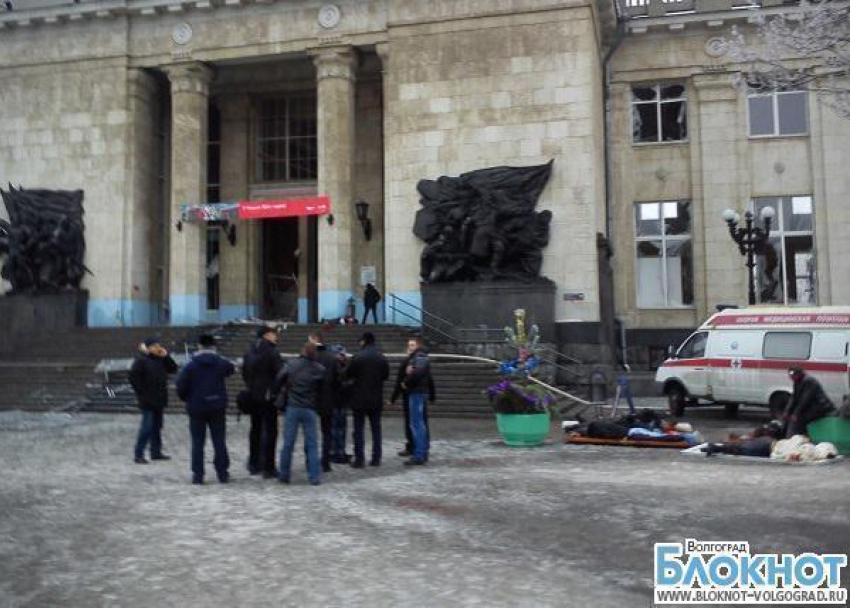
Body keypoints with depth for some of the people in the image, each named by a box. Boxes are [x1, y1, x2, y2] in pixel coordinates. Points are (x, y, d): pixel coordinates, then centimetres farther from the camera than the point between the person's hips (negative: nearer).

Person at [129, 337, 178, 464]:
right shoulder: (141, 360, -11)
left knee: (157, 426, 13)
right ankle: (139, 454, -1)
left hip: (159, 400, 8)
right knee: (147, 427, -9)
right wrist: (142, 393, -16)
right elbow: (133, 377, -16)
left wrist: (166, 356, -2)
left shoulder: (160, 359, 11)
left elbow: (173, 369, 9)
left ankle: (156, 452, 21)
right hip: (148, 400, -8)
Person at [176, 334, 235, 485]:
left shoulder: (190, 366, -7)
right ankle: (222, 473, 10)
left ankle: (198, 475, 4)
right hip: (217, 408, 1)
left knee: (198, 442, 5)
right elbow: (231, 369, 19)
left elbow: (181, 387, -8)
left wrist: (188, 399, 8)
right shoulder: (221, 363, -2)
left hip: (197, 408, -1)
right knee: (219, 441, 8)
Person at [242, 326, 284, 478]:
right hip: (268, 397, -7)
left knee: (255, 429, 17)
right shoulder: (271, 352, -13)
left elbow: (244, 373, 14)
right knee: (270, 430, -2)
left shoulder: (249, 353, 9)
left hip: (253, 396, 7)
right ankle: (268, 468, -4)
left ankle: (254, 464, 23)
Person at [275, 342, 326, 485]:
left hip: (292, 408, 0)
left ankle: (284, 474, 13)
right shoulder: (320, 369, -2)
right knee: (311, 444, 6)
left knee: (288, 443, 6)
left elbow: (278, 382, -5)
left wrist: (276, 393, 13)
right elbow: (323, 389, 2)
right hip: (310, 409, 0)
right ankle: (314, 476, 6)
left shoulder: (291, 365, -4)